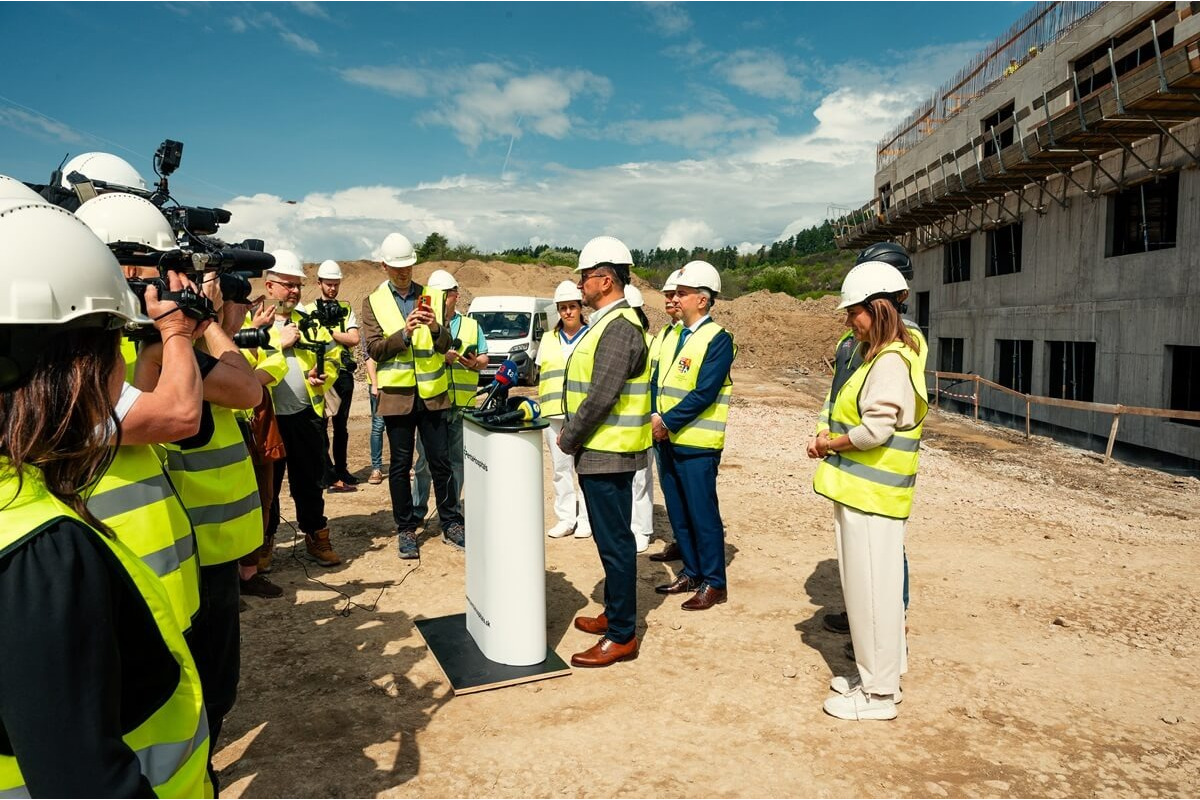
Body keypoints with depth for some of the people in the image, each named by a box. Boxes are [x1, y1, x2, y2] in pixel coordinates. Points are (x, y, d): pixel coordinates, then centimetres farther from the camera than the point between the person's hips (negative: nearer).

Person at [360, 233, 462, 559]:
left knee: (441, 461, 6)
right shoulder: (373, 302, 4)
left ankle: (451, 524, 18)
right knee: (400, 465, 7)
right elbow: (374, 348, -6)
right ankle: (406, 529, 18)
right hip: (397, 394, -1)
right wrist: (404, 333, -21)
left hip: (433, 393, 1)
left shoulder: (432, 297, 9)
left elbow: (445, 346, 3)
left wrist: (435, 328, -18)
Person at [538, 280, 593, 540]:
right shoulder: (548, 339, 17)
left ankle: (586, 519, 7)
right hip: (553, 413, 4)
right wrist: (540, 409, 14)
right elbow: (540, 374, 20)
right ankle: (566, 518, 15)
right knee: (560, 467, 7)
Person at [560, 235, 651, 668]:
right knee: (610, 539, 19)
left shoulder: (619, 328, -18)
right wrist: (573, 432, 11)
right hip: (601, 451, 10)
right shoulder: (606, 322, 14)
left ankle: (622, 636, 10)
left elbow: (601, 397, -23)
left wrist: (569, 438, -12)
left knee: (615, 543, -1)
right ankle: (614, 614, 33)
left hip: (607, 454, -10)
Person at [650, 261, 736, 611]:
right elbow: (656, 381, 11)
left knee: (703, 515, 1)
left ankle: (714, 583, 14)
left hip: (696, 444, -8)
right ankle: (691, 573, 30)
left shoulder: (718, 339, -11)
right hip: (666, 440, 8)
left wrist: (668, 421, -18)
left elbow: (704, 393, -19)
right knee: (678, 514, 15)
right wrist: (654, 417, -5)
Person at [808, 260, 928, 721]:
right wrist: (833, 439, 5)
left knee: (872, 590, 0)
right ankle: (879, 672, 32)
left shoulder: (890, 361, -17)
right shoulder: (877, 355, 15)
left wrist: (830, 444, -9)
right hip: (862, 490, 10)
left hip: (871, 494, -10)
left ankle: (878, 693, 13)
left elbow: (876, 429, -23)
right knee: (869, 586, 18)